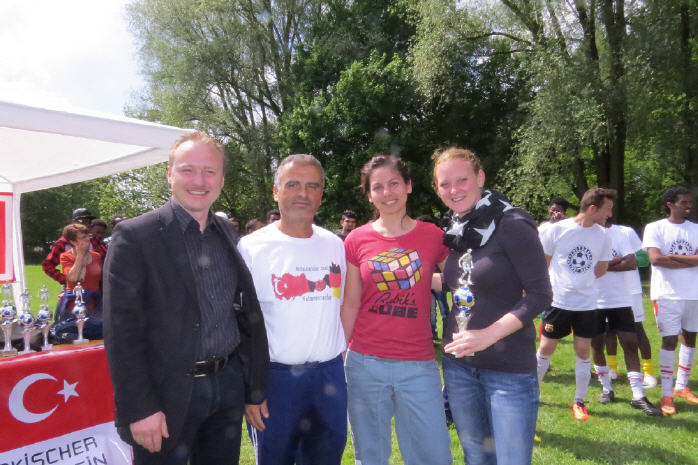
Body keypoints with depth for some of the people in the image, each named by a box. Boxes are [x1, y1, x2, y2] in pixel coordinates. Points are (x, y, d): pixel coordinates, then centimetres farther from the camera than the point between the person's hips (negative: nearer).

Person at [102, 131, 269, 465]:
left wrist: (255, 386, 7)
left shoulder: (228, 234, 6)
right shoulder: (134, 236, -11)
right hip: (167, 395, -5)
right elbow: (122, 332, -12)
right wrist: (140, 409, -15)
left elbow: (245, 312, 8)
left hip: (229, 385, 5)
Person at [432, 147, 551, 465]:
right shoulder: (458, 230, 6)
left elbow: (540, 294, -15)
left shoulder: (511, 225, -13)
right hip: (458, 364, 6)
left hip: (509, 367, -6)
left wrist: (489, 334, -23)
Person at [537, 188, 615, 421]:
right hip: (558, 302, -3)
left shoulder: (602, 235, 1)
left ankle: (579, 401, 22)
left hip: (587, 304, 3)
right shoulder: (557, 229, -11)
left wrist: (580, 281, 6)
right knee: (546, 349, 5)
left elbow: (601, 268, 13)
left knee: (583, 351, 7)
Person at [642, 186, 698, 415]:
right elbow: (655, 259, -16)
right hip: (667, 293, -5)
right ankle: (667, 395, 5)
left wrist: (673, 256, -14)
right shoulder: (655, 228, -4)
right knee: (670, 340, -3)